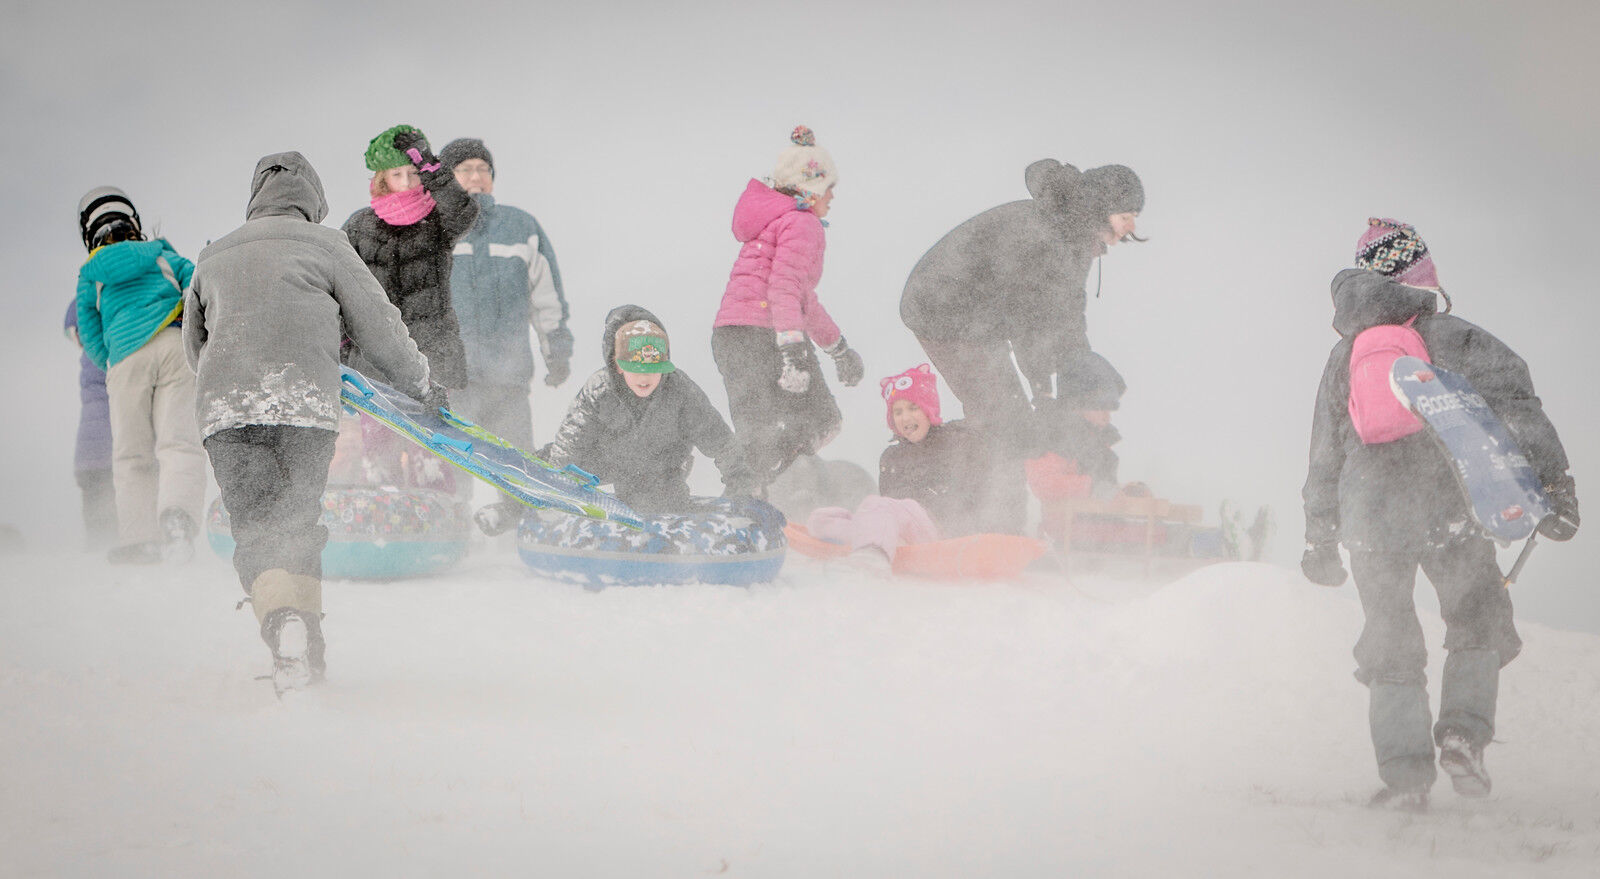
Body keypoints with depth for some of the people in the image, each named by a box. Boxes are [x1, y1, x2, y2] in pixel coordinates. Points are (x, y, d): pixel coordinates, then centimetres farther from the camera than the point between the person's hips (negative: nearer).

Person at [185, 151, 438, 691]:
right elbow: (377, 324, 13)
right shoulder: (323, 244, 14)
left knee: (255, 527, -1)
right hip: (305, 401, -2)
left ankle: (280, 615, -26)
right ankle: (308, 637, -4)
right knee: (297, 525, 7)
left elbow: (195, 346, 33)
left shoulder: (213, 257, 25)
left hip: (223, 406, 2)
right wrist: (419, 384, 27)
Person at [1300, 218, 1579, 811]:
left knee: (1390, 641, 14)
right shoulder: (1459, 341, 0)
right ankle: (1464, 729, -1)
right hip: (1449, 512, -2)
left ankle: (1404, 768, 4)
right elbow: (1515, 409, -13)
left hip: (1370, 520, 3)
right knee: (1478, 622, 18)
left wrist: (1320, 539, 22)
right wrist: (1551, 480, -15)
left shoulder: (1345, 355, 11)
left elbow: (1325, 455, 16)